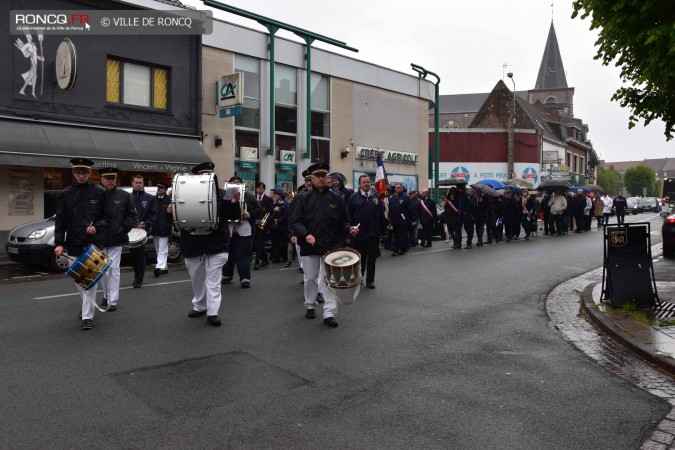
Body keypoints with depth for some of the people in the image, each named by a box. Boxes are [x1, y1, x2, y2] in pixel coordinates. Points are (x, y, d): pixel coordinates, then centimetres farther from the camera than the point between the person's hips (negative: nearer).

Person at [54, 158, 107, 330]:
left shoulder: (99, 192, -1)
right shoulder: (66, 194, 5)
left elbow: (107, 217, 3)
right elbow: (60, 220, 3)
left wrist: (96, 228, -16)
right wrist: (59, 243, -6)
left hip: (93, 243, -3)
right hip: (73, 244, 3)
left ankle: (88, 316, -2)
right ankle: (87, 305, 37)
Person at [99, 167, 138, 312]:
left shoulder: (124, 195, -1)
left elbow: (133, 216, 3)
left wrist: (123, 229, -5)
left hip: (116, 239, -1)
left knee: (114, 269, -1)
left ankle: (112, 301, 4)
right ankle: (106, 295, 32)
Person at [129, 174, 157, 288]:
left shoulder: (149, 198, 5)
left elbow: (153, 214, 2)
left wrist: (145, 224, -13)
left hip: (142, 230, -2)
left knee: (140, 255, -4)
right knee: (133, 254, 8)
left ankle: (138, 279, 1)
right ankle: (137, 277, 21)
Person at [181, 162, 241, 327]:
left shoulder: (221, 194, -3)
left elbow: (234, 216, -5)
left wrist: (234, 203, -22)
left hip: (216, 244, -3)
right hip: (193, 244, 3)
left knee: (213, 280, -3)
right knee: (196, 279, 17)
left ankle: (212, 312, -1)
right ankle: (199, 306, 35)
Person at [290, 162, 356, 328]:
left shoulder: (337, 198, 4)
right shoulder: (303, 198, 2)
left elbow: (343, 221, 8)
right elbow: (295, 221, -3)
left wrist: (350, 229, -13)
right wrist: (305, 234, -19)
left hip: (331, 246, -1)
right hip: (309, 246, 1)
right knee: (310, 278, 13)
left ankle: (329, 313, -1)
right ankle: (310, 306, 32)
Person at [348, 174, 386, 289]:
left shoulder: (376, 196, 7)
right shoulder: (354, 197, -1)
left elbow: (382, 214, 7)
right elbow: (349, 216, -2)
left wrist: (383, 230, 4)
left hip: (374, 233, 2)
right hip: (359, 233, -2)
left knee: (372, 258, 7)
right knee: (360, 258, 9)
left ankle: (370, 280, 17)